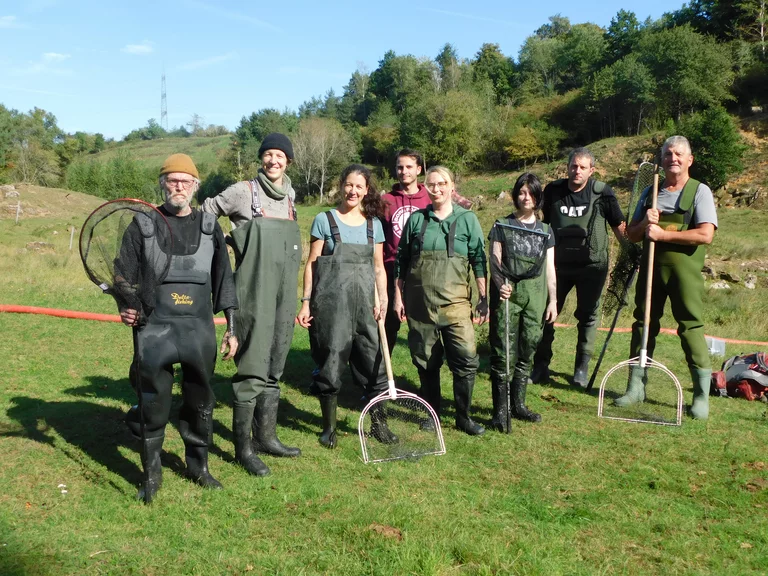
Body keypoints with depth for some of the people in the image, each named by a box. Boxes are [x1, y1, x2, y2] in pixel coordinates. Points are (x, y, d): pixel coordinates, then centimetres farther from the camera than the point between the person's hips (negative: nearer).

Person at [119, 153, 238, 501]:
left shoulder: (209, 227, 10)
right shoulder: (143, 226, 4)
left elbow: (223, 280, 11)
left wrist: (231, 328, 8)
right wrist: (125, 307, -16)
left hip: (200, 329, 2)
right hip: (154, 329, -2)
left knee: (200, 402, 11)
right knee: (154, 404, 2)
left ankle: (198, 466, 28)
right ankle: (152, 475, 18)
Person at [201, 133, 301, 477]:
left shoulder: (290, 196, 13)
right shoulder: (243, 192, -4)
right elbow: (203, 215, 5)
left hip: (283, 295, 6)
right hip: (254, 294, -6)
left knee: (274, 368, 13)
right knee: (252, 369, -4)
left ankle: (266, 436, 25)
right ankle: (243, 447, 8)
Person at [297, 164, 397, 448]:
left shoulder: (373, 224, 10)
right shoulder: (324, 220, 0)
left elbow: (378, 267, 12)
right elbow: (311, 264, 1)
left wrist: (383, 300, -1)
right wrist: (306, 303, -4)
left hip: (363, 304, 3)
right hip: (330, 304, -3)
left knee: (374, 363, 3)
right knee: (330, 364, 1)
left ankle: (378, 424, 19)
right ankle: (329, 427, 17)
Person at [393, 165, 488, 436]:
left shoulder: (467, 219, 4)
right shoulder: (416, 219, 7)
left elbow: (479, 260, 4)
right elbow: (402, 259, 12)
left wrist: (484, 298, 0)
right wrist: (398, 296, 9)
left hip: (454, 302, -1)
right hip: (419, 302, 2)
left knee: (466, 358, -9)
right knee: (426, 361, 8)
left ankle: (463, 416, 7)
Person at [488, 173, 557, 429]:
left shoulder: (545, 230, 14)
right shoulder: (502, 225, 4)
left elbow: (549, 268, 14)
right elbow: (494, 260, -3)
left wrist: (553, 300, 9)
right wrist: (500, 284, -21)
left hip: (536, 293, 4)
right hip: (507, 292, -3)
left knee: (527, 351, 7)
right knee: (503, 351, -7)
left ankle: (518, 405, 20)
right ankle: (500, 410, -1)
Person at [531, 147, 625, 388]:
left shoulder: (602, 193, -8)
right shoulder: (553, 190, -1)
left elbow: (619, 225, 0)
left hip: (592, 266, -2)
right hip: (558, 263, 2)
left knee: (588, 316, 8)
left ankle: (582, 368, 20)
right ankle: (540, 366, 14)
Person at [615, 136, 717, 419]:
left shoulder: (700, 191, -2)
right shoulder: (650, 193, 13)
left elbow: (705, 234, -15)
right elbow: (632, 234, 14)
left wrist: (663, 234, -17)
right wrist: (644, 223, -8)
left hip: (684, 268, -5)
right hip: (651, 266, 5)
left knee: (691, 326, -6)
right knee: (643, 323, 8)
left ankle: (702, 395, 4)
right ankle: (635, 387, 18)